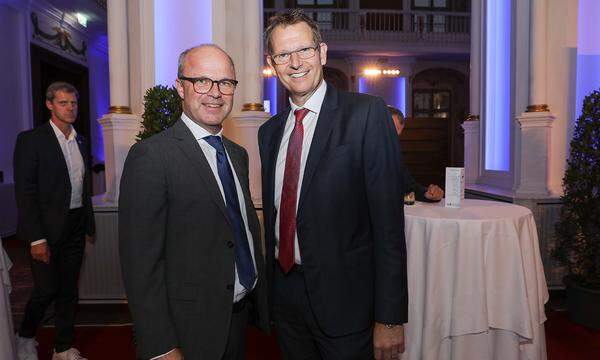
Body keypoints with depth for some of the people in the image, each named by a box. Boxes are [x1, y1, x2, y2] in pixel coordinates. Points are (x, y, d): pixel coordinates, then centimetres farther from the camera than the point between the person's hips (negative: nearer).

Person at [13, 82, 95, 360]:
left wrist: (88, 223, 11)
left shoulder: (80, 141, 11)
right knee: (47, 289, 1)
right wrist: (36, 238, -16)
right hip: (47, 229, -5)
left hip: (75, 228, 5)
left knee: (68, 290, 12)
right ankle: (25, 337, 30)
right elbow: (25, 192, -12)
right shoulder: (30, 139, -8)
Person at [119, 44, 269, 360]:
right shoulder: (151, 155, -17)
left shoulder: (238, 154, 7)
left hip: (241, 316, 7)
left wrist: (260, 300, 12)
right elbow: (141, 262, -18)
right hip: (191, 328, -6)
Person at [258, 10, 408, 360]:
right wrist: (270, 289, 12)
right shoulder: (270, 131, 7)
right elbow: (272, 215, 12)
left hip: (344, 300, -5)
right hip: (284, 292, 6)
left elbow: (388, 220, -15)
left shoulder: (368, 114, -12)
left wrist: (390, 318, -15)